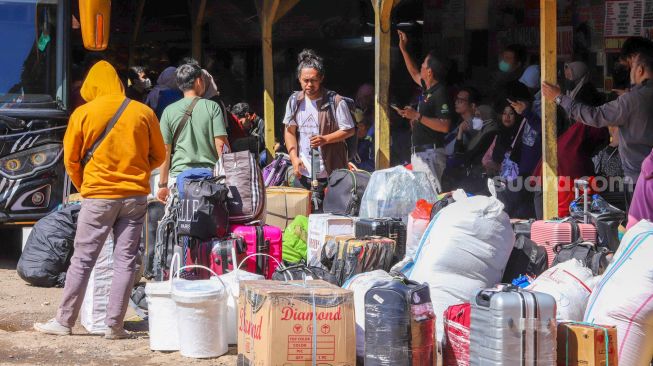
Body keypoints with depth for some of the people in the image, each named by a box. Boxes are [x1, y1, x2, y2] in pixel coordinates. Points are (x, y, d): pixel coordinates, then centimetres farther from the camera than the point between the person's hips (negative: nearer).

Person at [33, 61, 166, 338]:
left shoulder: (83, 114, -2)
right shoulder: (144, 112, 2)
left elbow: (71, 160, 3)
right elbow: (158, 156, 10)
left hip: (98, 196, -2)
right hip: (135, 196, 2)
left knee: (82, 260, 5)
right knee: (125, 261, 4)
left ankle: (64, 321, 10)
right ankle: (114, 325, 4)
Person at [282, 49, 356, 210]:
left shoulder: (335, 101, -8)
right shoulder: (294, 101, 6)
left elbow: (349, 130, -3)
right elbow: (289, 131, 11)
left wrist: (325, 139, -17)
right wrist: (294, 157, -2)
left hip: (330, 173, -4)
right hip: (303, 173, 4)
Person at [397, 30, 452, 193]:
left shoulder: (440, 93, -14)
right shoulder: (427, 89, 13)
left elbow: (445, 126, -22)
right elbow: (414, 74, 35)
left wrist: (418, 117, -24)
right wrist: (403, 49, 33)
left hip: (431, 153, -10)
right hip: (419, 153, 10)